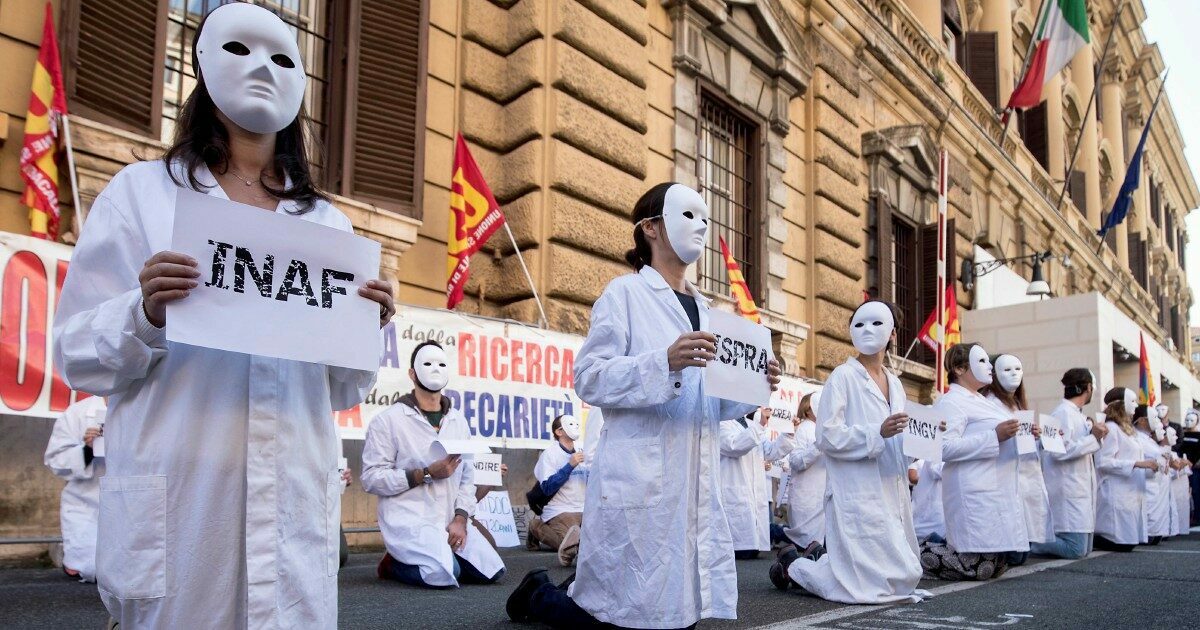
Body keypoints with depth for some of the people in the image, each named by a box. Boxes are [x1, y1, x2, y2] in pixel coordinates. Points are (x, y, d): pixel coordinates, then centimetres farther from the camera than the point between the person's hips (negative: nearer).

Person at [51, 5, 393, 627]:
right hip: (176, 499, -2)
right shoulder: (141, 192, 6)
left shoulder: (329, 224, 13)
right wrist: (146, 316, -17)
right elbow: (76, 354, 2)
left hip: (294, 503, 3)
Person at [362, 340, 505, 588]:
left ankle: (438, 558, 13)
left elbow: (468, 477, 10)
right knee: (445, 574, -29)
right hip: (409, 520, -6)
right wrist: (426, 473, -17)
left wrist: (460, 519, -7)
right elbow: (371, 478, -11)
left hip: (450, 521, 6)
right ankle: (394, 564, 2)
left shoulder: (459, 421, 11)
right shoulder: (389, 419, -6)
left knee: (492, 571, -8)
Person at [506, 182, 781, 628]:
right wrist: (665, 362, -23)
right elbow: (588, 378, -12)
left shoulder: (704, 309, 19)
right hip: (640, 486, -7)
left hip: (696, 488, 7)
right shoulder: (625, 294, -2)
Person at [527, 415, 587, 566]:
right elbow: (547, 488, -14)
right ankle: (538, 528, -2)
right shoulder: (550, 454, -3)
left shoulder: (582, 453, 14)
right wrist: (570, 465, -17)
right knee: (572, 546, -26)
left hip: (583, 510, 6)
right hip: (559, 511, -6)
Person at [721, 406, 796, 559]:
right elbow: (735, 446, -23)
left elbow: (772, 451, 24)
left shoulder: (751, 426, 23)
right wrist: (759, 424, -26)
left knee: (752, 550, 5)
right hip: (735, 499, -9)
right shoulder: (723, 425, -4)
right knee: (743, 552, -13)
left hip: (756, 499, 9)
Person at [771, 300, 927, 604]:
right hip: (857, 496, -8)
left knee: (906, 576, 13)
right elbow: (827, 436, -16)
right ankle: (794, 565, 15)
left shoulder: (894, 383, 14)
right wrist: (878, 433, -24)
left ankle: (821, 556, 29)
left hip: (892, 495, 8)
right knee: (871, 584, -7)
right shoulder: (843, 377, -7)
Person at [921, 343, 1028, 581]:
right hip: (977, 496, -10)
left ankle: (932, 546, 22)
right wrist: (995, 436, -22)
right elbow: (945, 447, -22)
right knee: (980, 568, -11)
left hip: (1000, 493, 10)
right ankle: (919, 554, 7)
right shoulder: (951, 402, -9)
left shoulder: (981, 401, 22)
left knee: (998, 565, 9)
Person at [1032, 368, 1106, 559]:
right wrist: (1093, 437, -14)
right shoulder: (1064, 413, -12)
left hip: (1082, 492, 10)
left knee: (1085, 549, 10)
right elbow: (1060, 451, -21)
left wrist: (1096, 435, 11)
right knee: (1076, 550, -13)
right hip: (1069, 492, -10)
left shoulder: (1076, 414, 16)